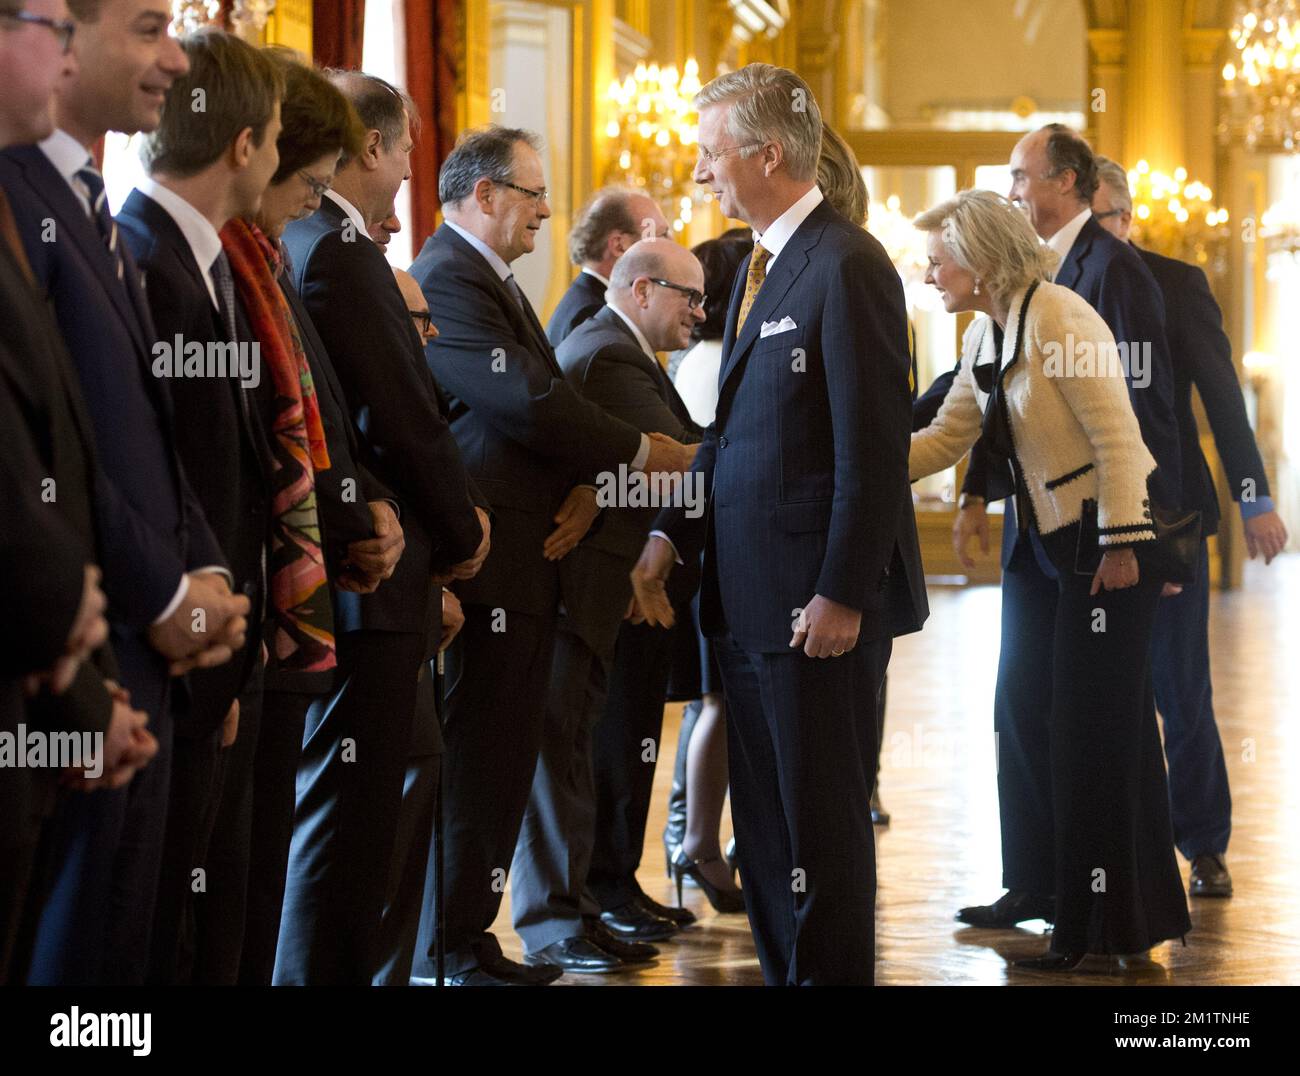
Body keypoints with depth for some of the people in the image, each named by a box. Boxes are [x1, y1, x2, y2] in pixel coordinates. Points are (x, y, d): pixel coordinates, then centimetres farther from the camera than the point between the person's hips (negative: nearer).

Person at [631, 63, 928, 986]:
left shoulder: (846, 266, -14)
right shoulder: (761, 266, 16)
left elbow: (874, 449, -17)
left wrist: (842, 596, -19)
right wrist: (671, 538, 10)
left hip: (820, 604, -9)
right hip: (753, 597, 9)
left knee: (820, 825, -1)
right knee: (764, 829, 14)